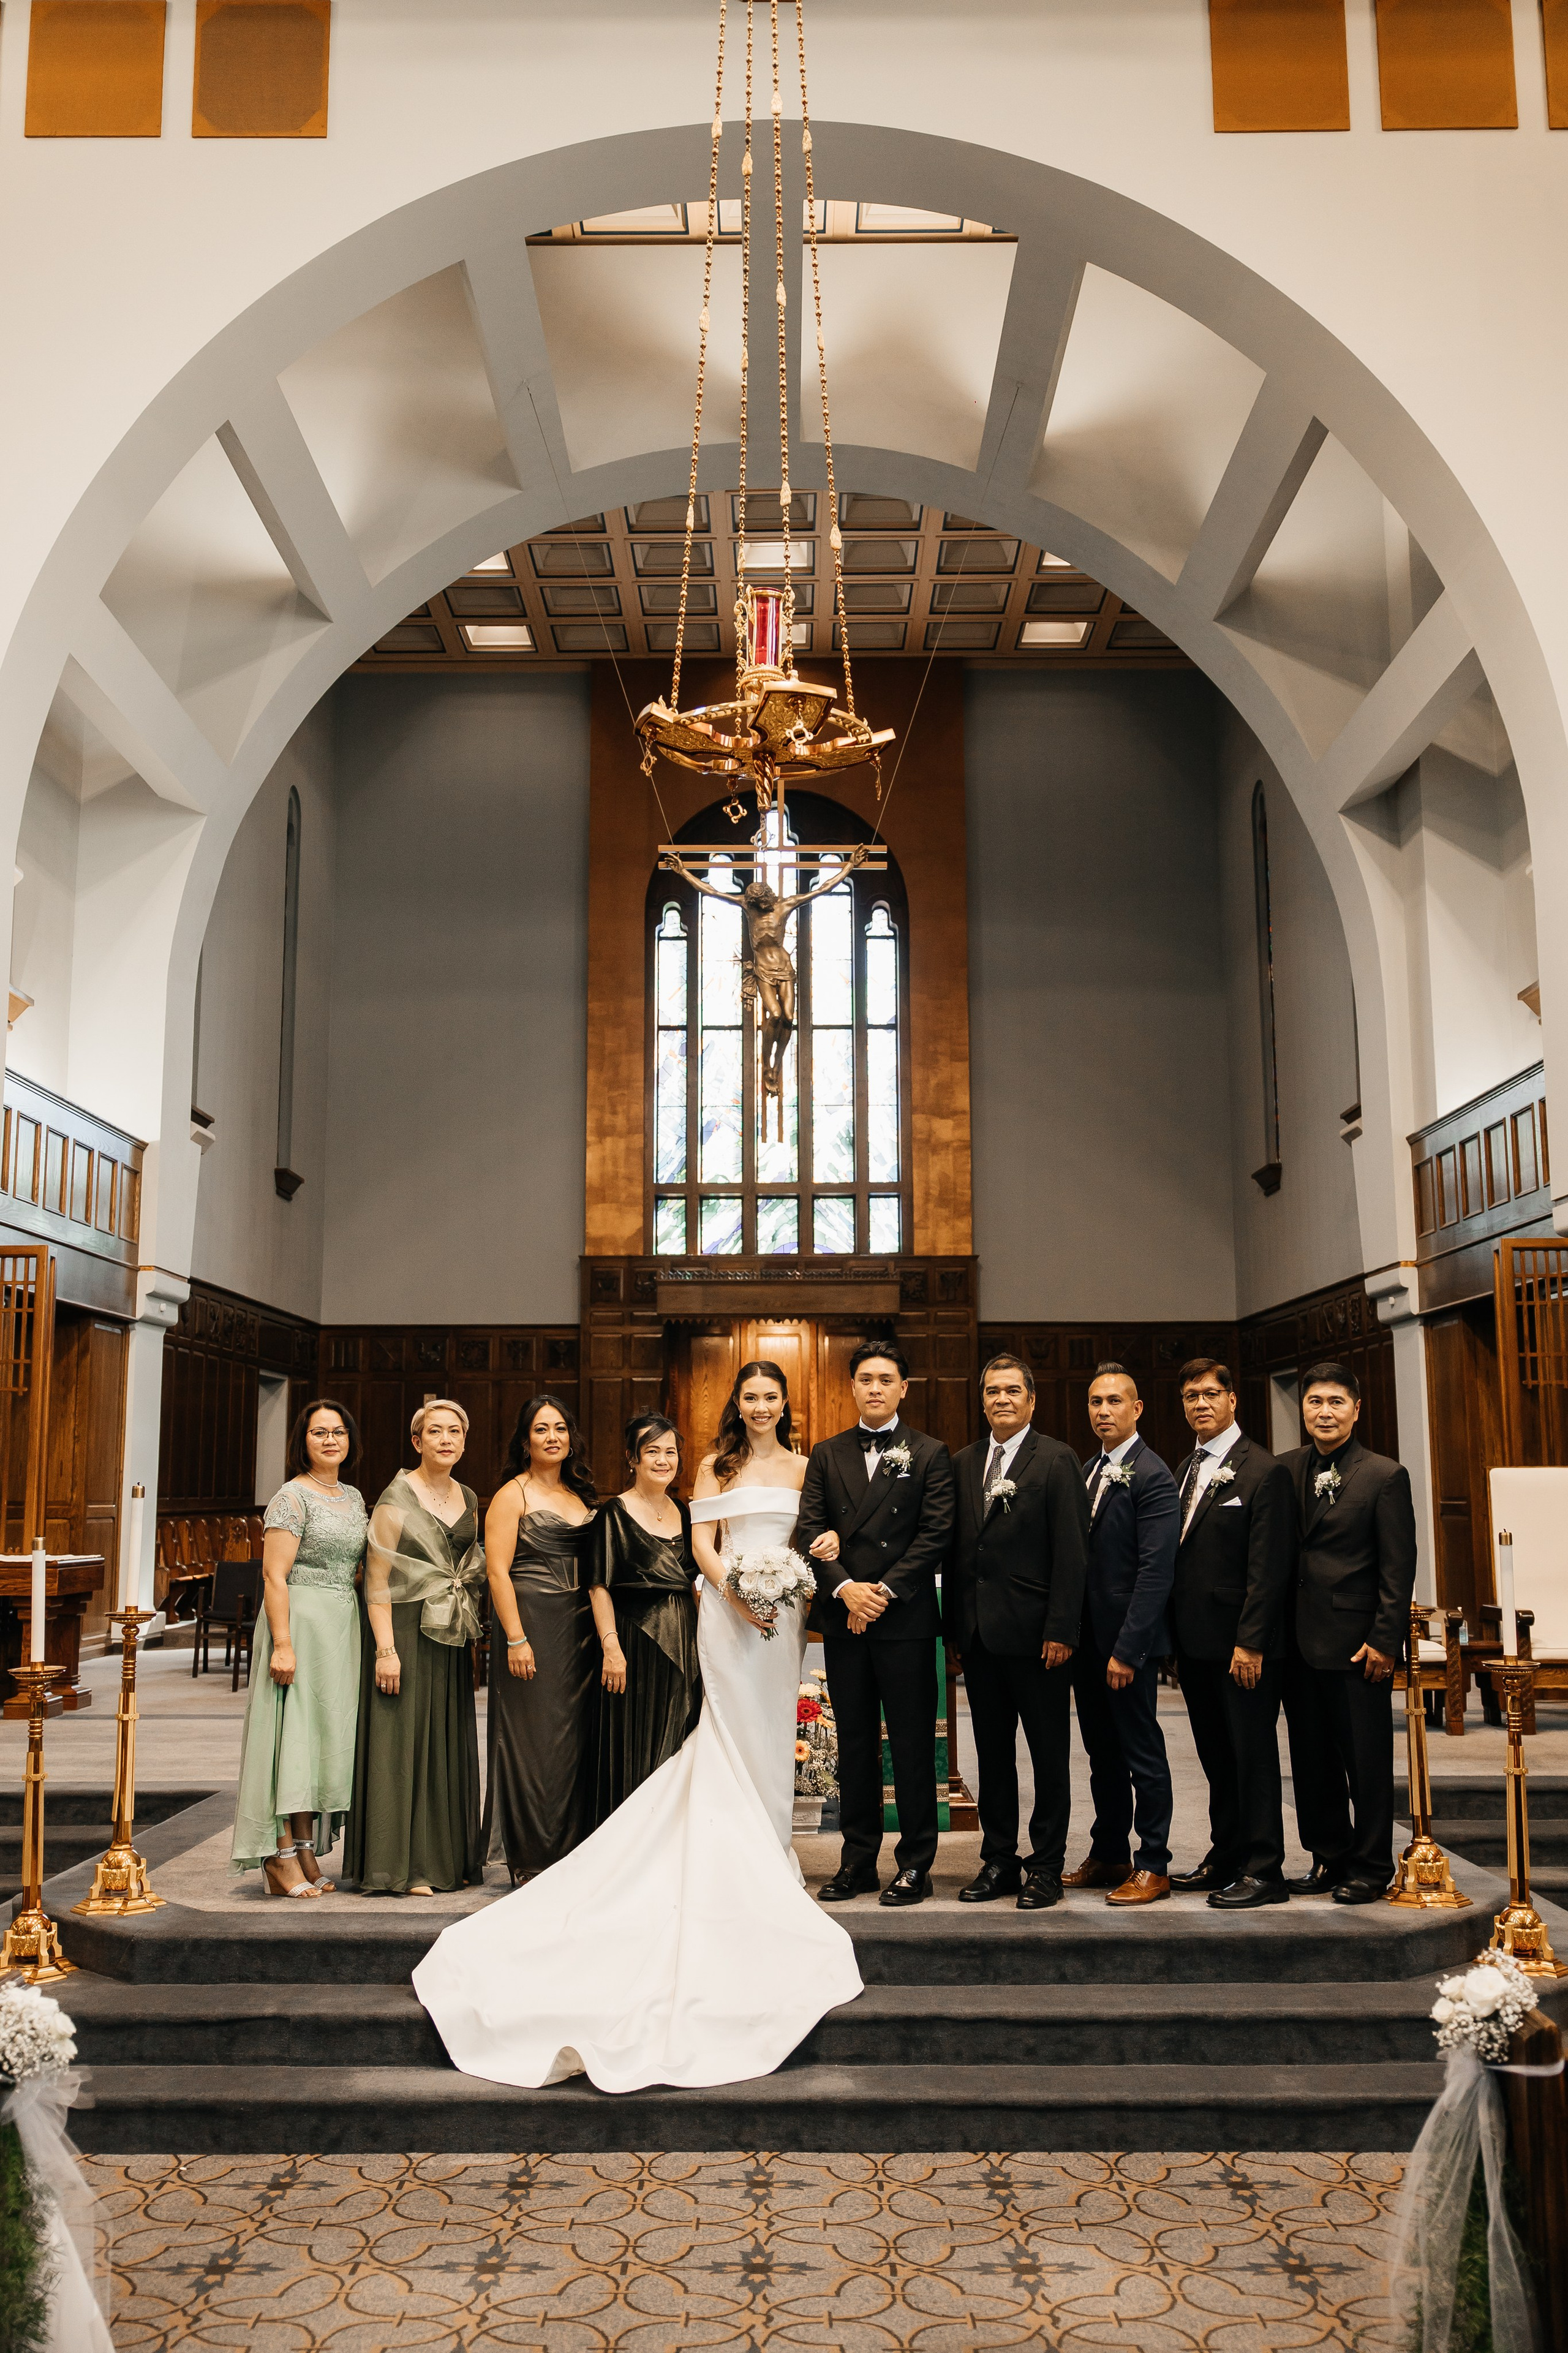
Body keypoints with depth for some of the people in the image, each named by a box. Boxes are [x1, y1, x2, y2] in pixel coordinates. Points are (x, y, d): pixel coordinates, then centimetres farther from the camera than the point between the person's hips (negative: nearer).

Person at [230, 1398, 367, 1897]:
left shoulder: (354, 1497, 14)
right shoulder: (293, 1496, -9)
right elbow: (274, 1576, -14)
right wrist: (283, 1644, -21)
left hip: (343, 1626, 8)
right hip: (300, 1619, -7)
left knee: (325, 1735, 9)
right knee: (293, 1730, -6)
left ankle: (305, 1852, 16)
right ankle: (281, 1858, -1)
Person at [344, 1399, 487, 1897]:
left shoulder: (468, 1499, 11)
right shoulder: (396, 1498, -8)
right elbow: (377, 1580, -12)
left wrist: (470, 1631, 13)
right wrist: (386, 1650, -18)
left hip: (453, 1640, 6)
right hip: (407, 1632, -6)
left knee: (449, 1744, 10)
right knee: (403, 1743, -3)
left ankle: (450, 1859, 18)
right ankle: (402, 1868, 4)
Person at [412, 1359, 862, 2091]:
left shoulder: (803, 1468, 11)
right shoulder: (716, 1466, 5)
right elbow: (703, 1544, -1)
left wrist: (810, 1581, -9)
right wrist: (734, 1589, -17)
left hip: (784, 1610, 2)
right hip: (728, 1609, -2)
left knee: (770, 1731, 6)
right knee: (734, 1732, -2)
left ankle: (768, 1856, 16)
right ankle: (745, 1863, 4)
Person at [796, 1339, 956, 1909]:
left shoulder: (930, 1455, 2)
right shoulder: (827, 1455, 11)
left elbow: (936, 1535, -6)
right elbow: (812, 1530, 4)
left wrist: (884, 1591, -12)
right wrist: (845, 1588, -11)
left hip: (906, 1619, -3)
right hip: (843, 1619, 3)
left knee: (912, 1744, 1)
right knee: (855, 1744, 9)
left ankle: (915, 1864, 10)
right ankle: (858, 1862, 17)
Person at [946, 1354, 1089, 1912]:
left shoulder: (1057, 1460, -5)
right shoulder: (963, 1464, 12)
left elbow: (1071, 1551, -10)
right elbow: (956, 1548, 12)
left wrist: (1061, 1630, -15)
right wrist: (954, 1622, 6)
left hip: (1035, 1633, -5)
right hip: (978, 1633, 5)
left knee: (1049, 1755, 5)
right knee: (992, 1753, 13)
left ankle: (1046, 1867, 15)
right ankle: (998, 1861, 23)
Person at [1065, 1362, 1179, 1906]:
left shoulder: (1151, 1476, -14)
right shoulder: (1088, 1470, 12)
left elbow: (1155, 1571, -19)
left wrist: (1127, 1650, -21)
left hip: (1128, 1638, -8)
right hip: (1087, 1636, 8)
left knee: (1143, 1753, 3)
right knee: (1102, 1752, 16)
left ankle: (1153, 1866, 13)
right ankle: (1109, 1855, 27)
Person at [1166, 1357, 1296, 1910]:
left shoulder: (1264, 1472, -10)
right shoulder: (1186, 1470, 14)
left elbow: (1269, 1569, -15)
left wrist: (1250, 1642, -18)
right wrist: (1172, 1636, 9)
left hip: (1243, 1647, -7)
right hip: (1196, 1645, 7)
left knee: (1253, 1757, 1)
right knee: (1217, 1760, 15)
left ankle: (1264, 1871, 9)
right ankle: (1225, 1861, 24)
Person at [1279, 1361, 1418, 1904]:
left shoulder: (1385, 1476, -4)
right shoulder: (1286, 1471, 8)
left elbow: (1398, 1569, -7)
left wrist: (1385, 1640, -12)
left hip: (1356, 1642, -4)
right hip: (1299, 1642, 5)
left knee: (1366, 1761, 4)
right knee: (1311, 1759, 12)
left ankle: (1370, 1868, 17)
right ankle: (1329, 1858, 25)